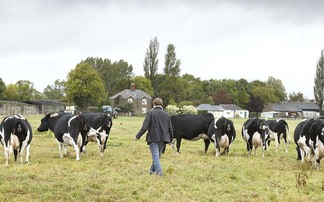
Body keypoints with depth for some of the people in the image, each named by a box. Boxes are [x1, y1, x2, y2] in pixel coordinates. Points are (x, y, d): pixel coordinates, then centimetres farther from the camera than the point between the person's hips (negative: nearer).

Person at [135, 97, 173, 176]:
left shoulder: (151, 113, -6)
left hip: (153, 139, -5)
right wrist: (170, 139, 24)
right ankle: (152, 170, 31)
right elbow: (170, 129, 12)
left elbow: (145, 127, -12)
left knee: (155, 156, -6)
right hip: (163, 139, 5)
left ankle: (159, 172, -19)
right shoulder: (166, 114, 9)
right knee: (158, 155, 18)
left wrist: (138, 136, -4)